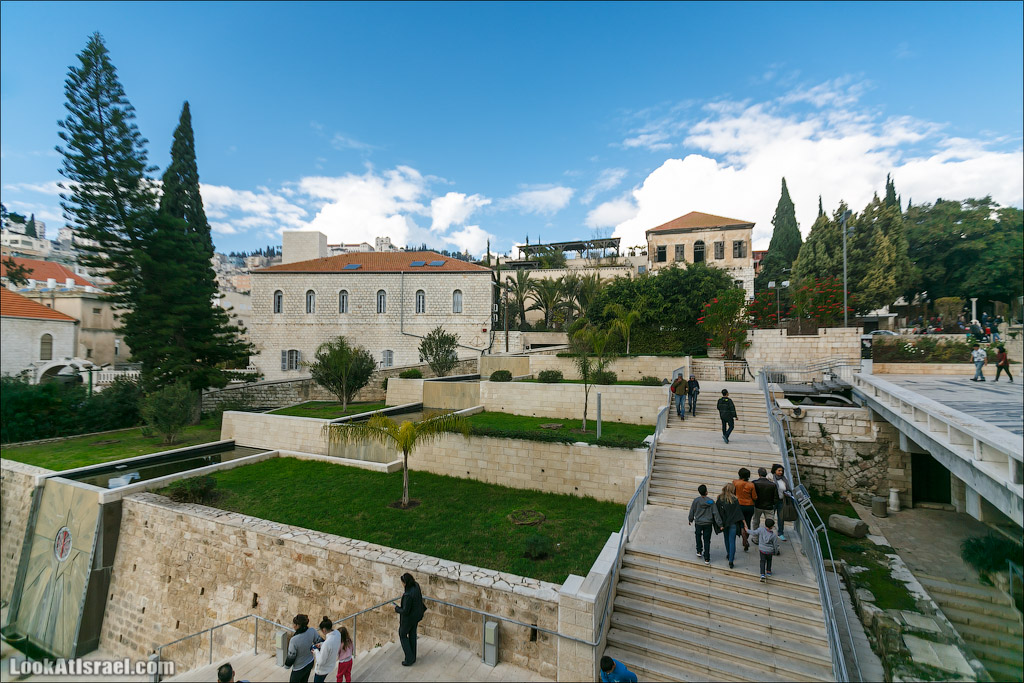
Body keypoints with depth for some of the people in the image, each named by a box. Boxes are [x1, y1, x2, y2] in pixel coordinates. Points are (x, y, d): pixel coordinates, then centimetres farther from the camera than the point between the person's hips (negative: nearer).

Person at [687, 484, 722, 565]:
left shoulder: (696, 500, -11)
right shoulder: (711, 502, -11)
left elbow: (692, 511, 0)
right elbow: (716, 513, -10)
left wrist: (690, 520, 17)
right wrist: (720, 524, -3)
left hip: (698, 523, 0)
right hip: (708, 524, 0)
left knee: (698, 537, 26)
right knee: (707, 541, 7)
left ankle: (699, 551, 30)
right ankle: (707, 559, 8)